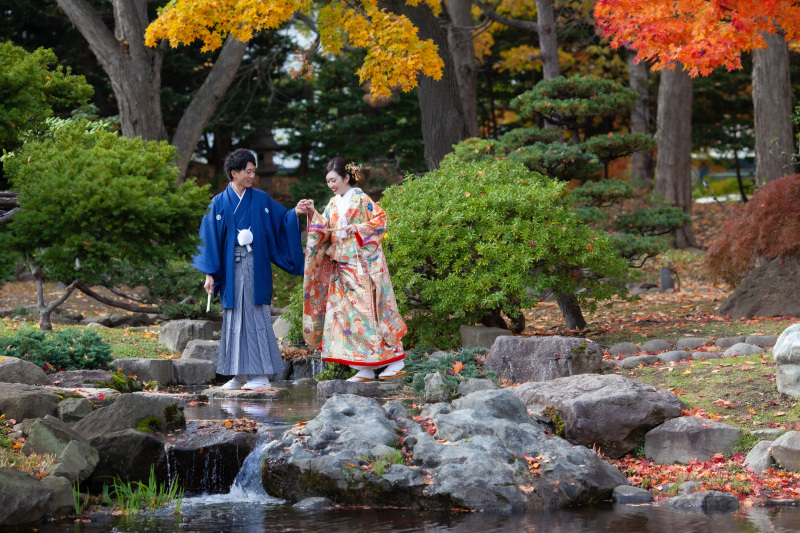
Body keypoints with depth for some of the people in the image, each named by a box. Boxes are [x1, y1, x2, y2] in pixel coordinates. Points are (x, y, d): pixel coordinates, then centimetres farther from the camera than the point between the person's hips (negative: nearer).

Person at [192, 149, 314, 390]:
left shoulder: (261, 199, 7)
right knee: (234, 318, 2)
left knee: (256, 317, -5)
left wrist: (295, 212, -10)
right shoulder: (219, 203, 5)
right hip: (231, 268, 1)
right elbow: (210, 238, 4)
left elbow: (280, 221, 11)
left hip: (255, 267, -1)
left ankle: (262, 374, -4)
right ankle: (239, 375, 7)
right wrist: (209, 273, -1)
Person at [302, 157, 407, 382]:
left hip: (363, 266, -7)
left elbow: (380, 219, -7)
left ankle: (396, 361, -4)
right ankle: (365, 370, 3)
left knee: (367, 311, -10)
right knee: (346, 312, 1)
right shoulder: (333, 204, 15)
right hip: (341, 267, 7)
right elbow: (324, 232, 9)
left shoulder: (360, 199, -4)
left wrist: (359, 229, -16)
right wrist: (313, 215, -6)